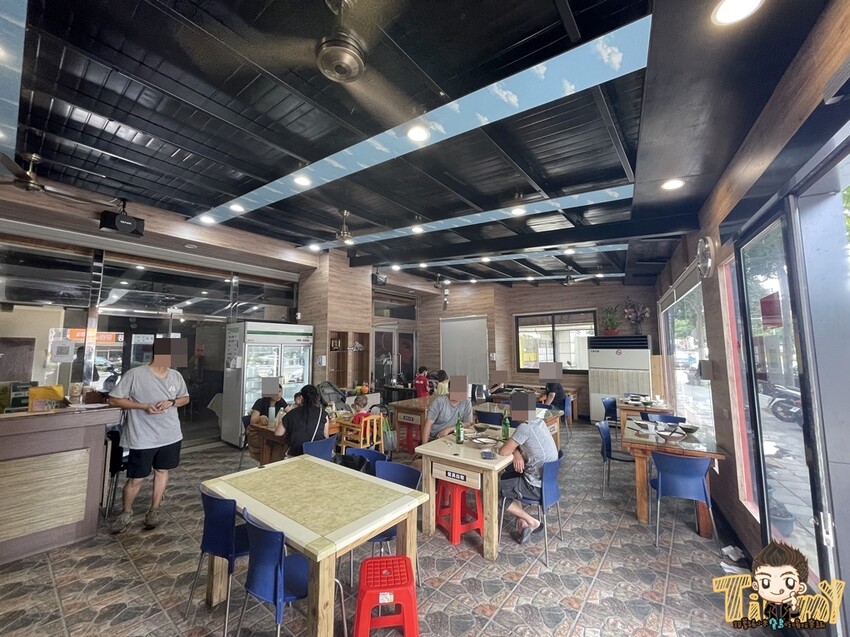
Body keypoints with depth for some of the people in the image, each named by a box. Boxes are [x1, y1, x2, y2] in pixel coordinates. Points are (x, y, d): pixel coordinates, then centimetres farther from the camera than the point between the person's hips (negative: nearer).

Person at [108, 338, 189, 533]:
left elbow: (185, 398, 11)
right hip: (143, 438, -4)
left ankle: (154, 510, 34)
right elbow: (113, 400, -9)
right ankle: (126, 513, 36)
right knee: (136, 478, 9)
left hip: (170, 435, 4)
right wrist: (143, 406, -21)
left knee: (162, 471, 16)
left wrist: (172, 402, -10)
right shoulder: (135, 374, -15)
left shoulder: (176, 376, -1)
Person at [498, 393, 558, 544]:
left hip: (537, 486, -9)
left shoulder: (525, 427, -25)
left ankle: (531, 521, 9)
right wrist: (517, 453, -9)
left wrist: (514, 450, -1)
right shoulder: (539, 422, 2)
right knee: (507, 476, 26)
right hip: (547, 480, 9)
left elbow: (503, 452, -21)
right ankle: (522, 521, 20)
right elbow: (518, 445, 12)